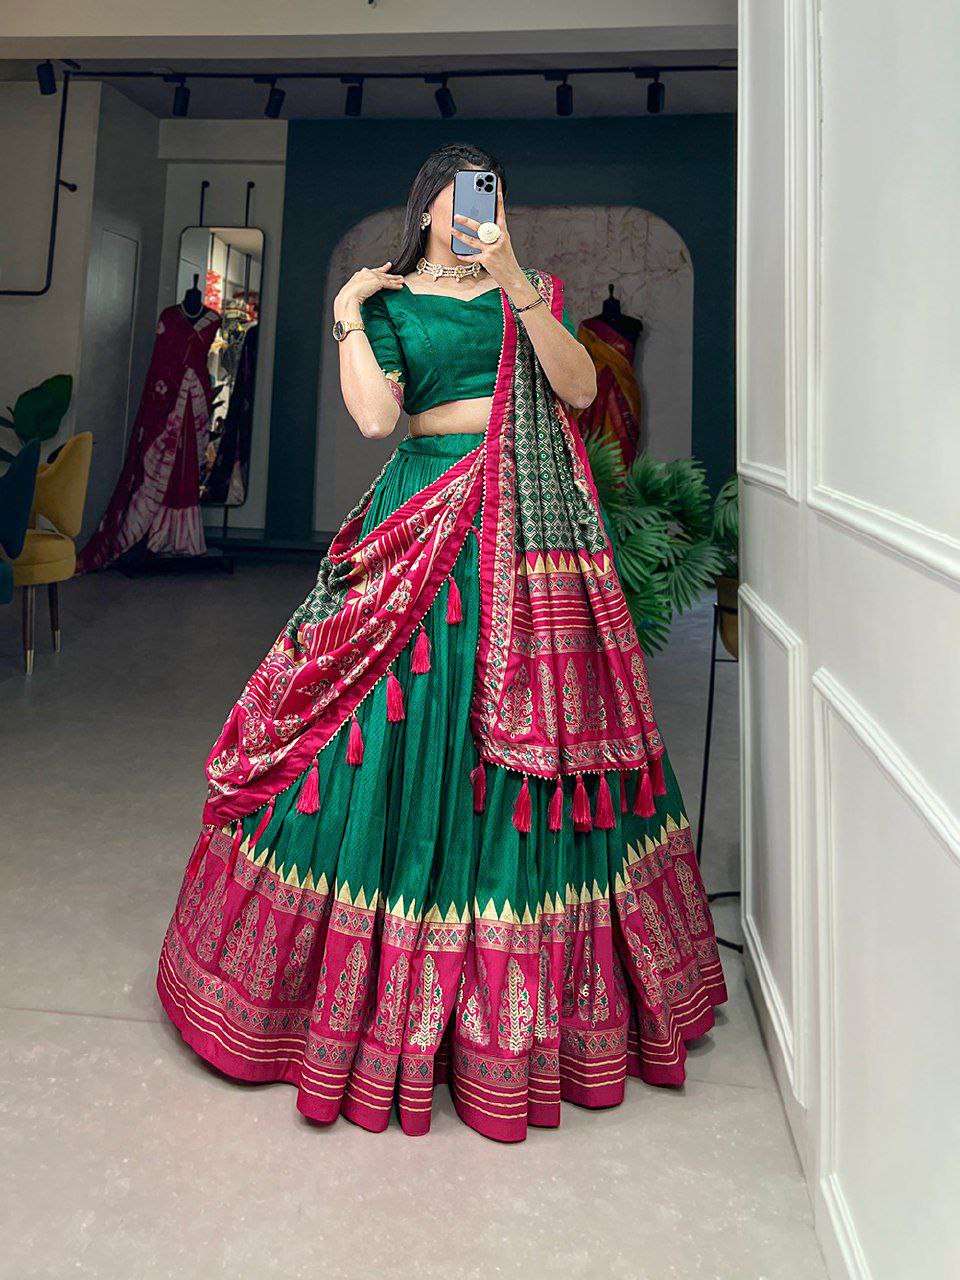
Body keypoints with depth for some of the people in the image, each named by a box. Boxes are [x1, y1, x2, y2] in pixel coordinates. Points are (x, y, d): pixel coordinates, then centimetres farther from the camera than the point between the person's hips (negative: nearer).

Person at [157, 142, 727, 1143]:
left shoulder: (532, 294, 17)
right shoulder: (389, 303, 11)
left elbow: (581, 389, -1)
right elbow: (375, 416, -5)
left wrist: (520, 289, -9)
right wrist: (346, 313, -3)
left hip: (535, 532, 2)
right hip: (428, 525, -2)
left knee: (538, 734, 4)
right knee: (409, 731, -4)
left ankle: (541, 996, 22)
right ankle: (393, 985, 15)